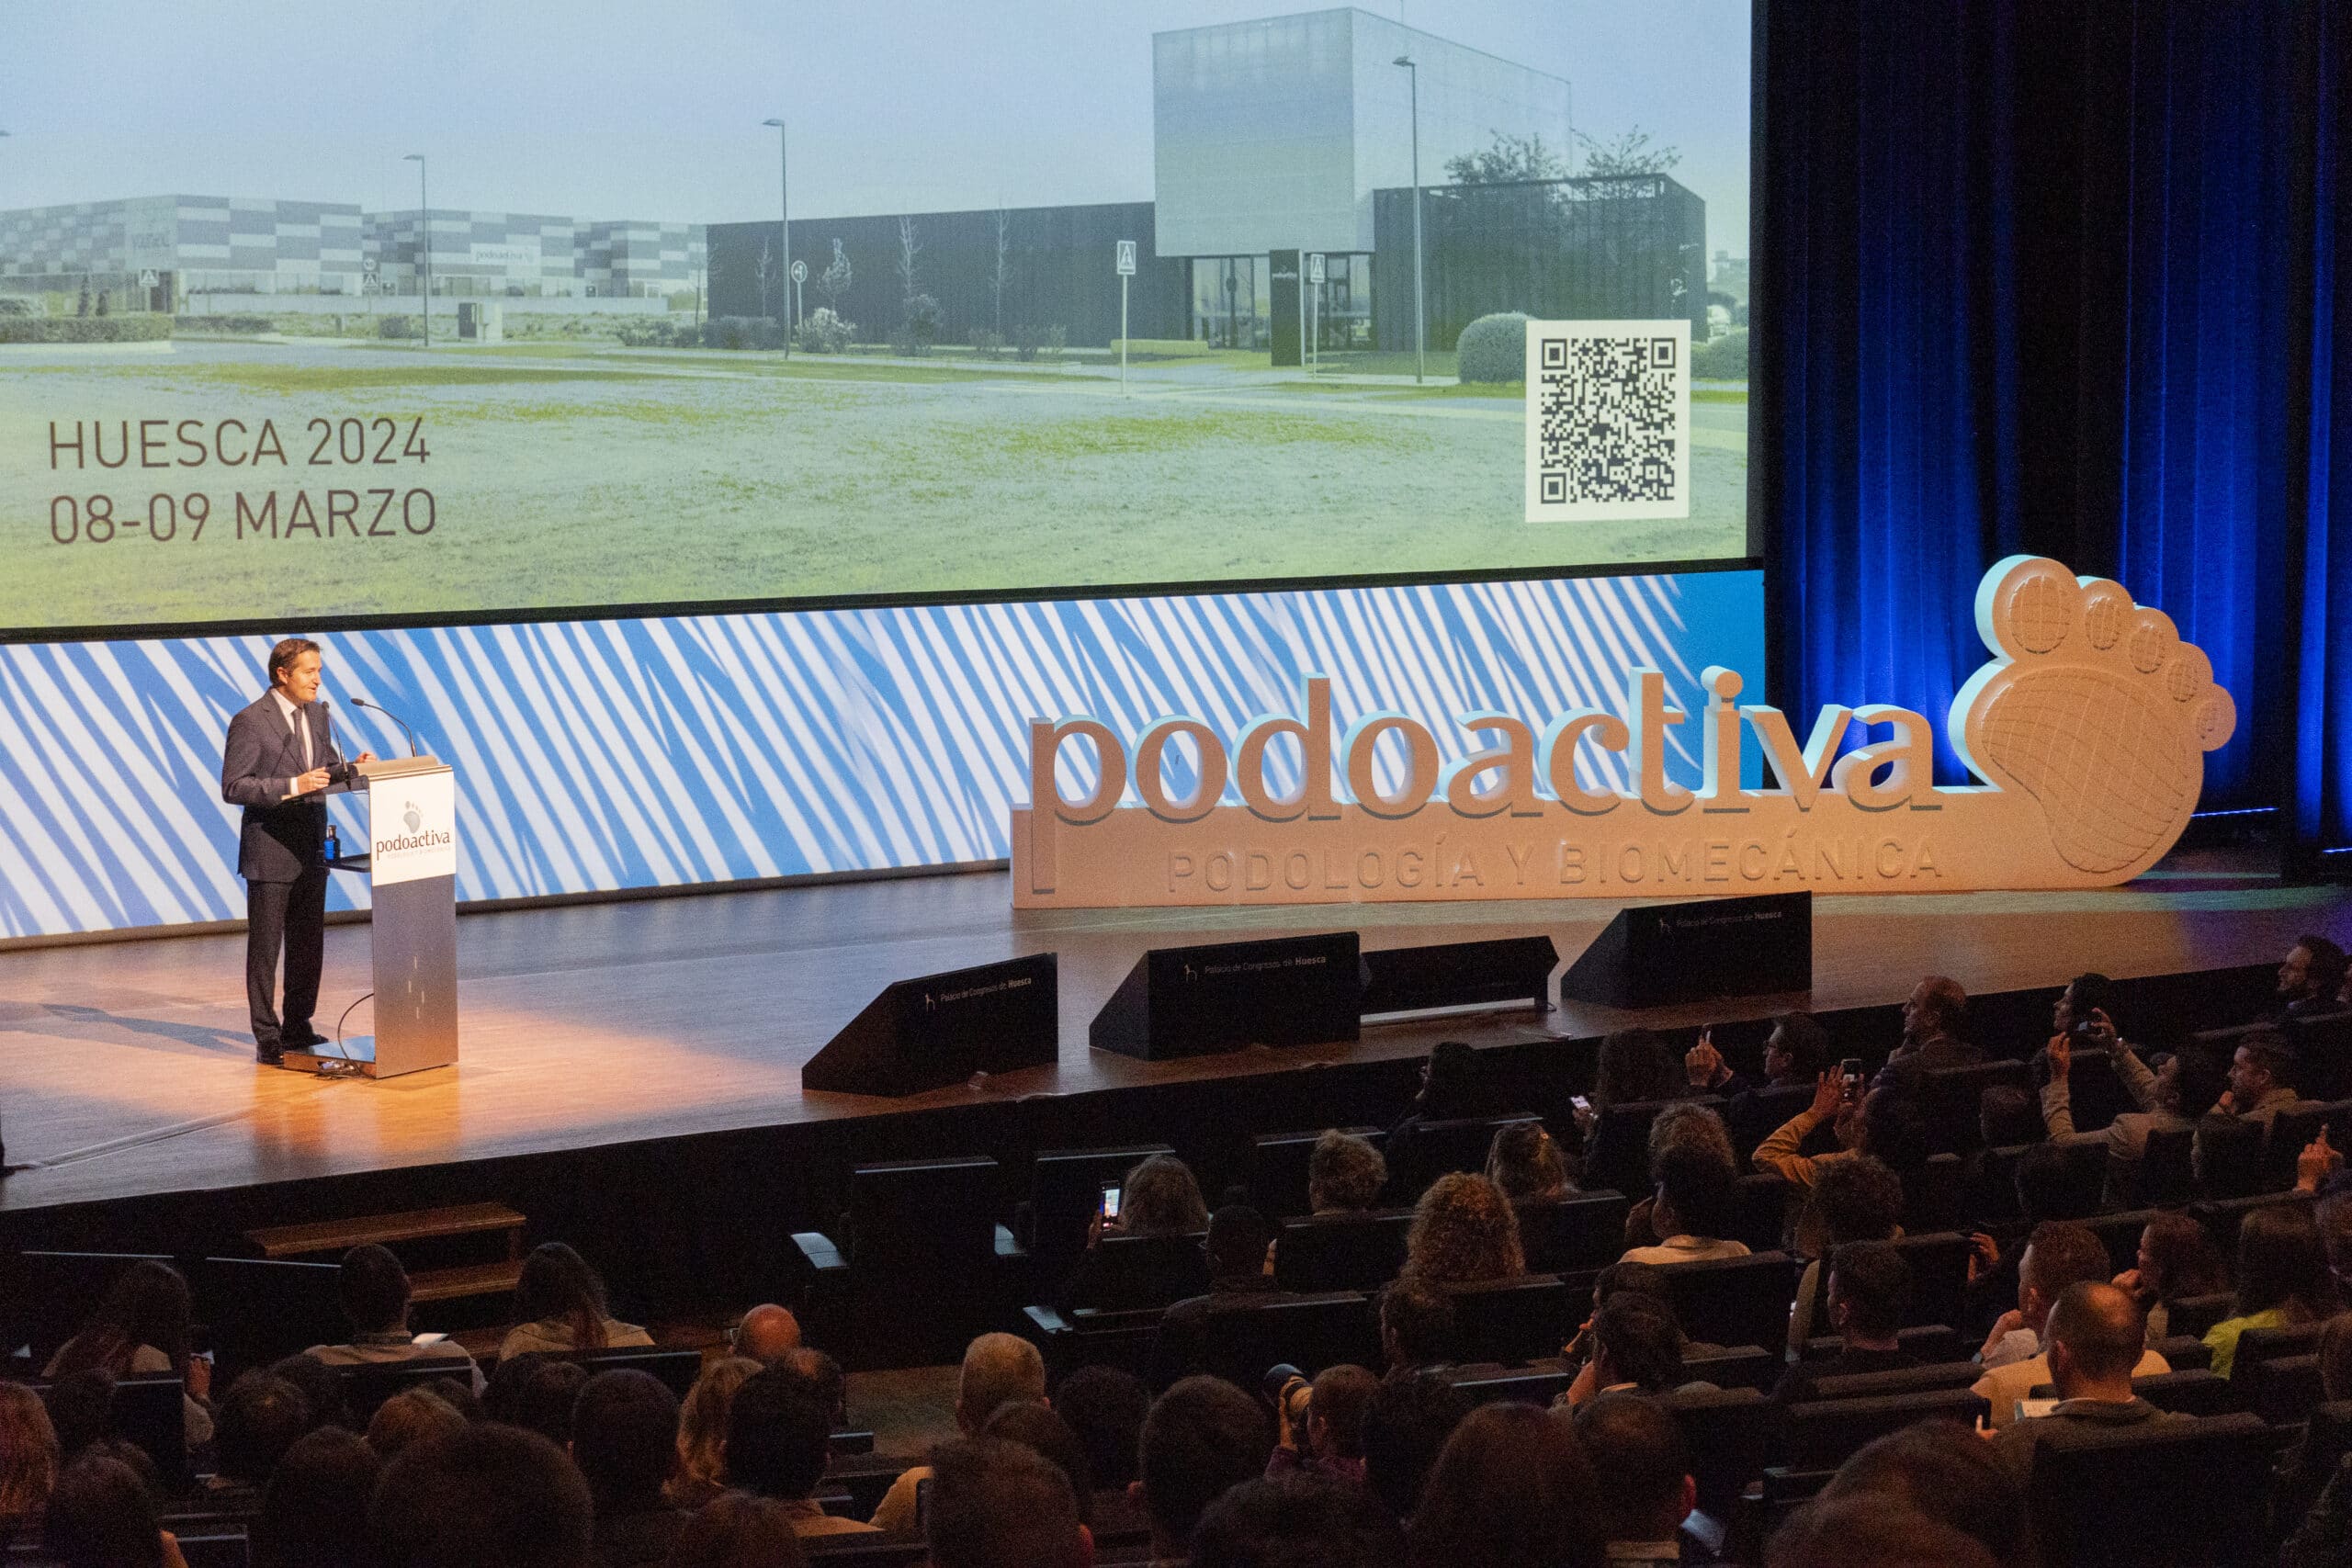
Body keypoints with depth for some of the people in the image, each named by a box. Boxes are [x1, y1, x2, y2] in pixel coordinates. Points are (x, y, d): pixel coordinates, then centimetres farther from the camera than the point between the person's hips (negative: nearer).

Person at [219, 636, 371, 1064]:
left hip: (311, 848, 7)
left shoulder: (317, 713, 9)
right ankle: (267, 1038, 7)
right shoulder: (250, 721, -14)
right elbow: (233, 787, -17)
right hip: (270, 851, -7)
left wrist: (351, 767, -3)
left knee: (308, 944, 13)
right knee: (265, 948, 1)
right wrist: (292, 786, -26)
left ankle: (298, 1028, 25)